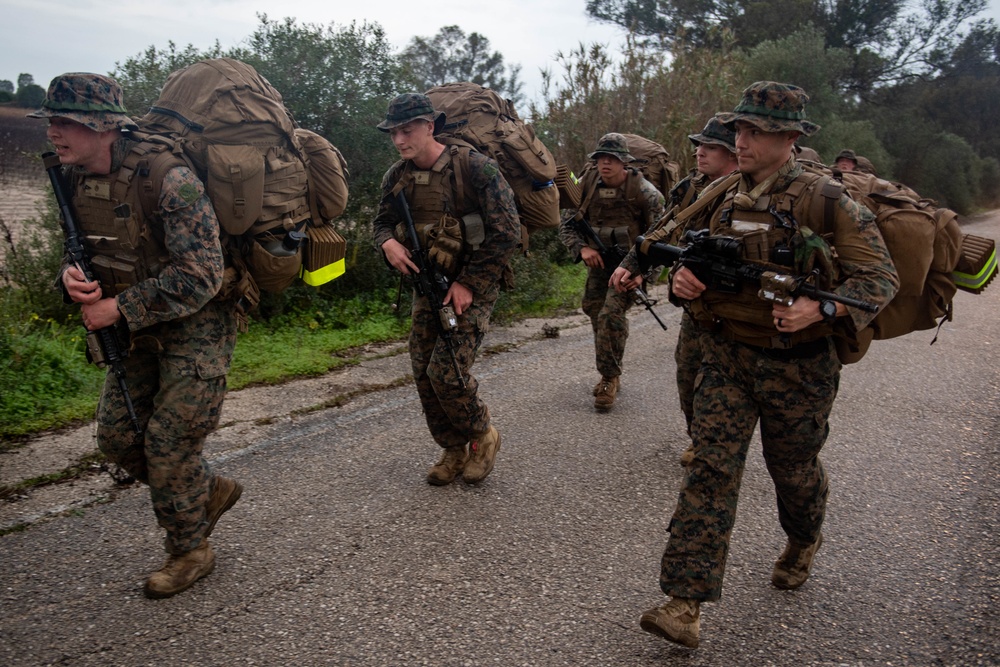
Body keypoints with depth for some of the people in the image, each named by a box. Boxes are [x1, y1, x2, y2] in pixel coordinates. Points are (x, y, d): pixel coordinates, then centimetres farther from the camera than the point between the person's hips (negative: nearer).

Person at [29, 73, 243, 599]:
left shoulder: (166, 178, -25)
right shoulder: (75, 180, 2)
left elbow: (200, 276, -27)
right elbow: (84, 250, 14)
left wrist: (120, 310, -22)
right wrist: (72, 277, -11)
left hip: (196, 325, -8)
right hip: (141, 327, 8)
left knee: (169, 441, -4)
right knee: (117, 433, 9)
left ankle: (189, 551, 19)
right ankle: (209, 492, 31)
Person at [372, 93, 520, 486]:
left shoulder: (474, 167, -14)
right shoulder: (397, 177, 3)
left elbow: (506, 232, -16)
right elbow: (382, 221, 17)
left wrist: (469, 284, -17)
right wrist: (388, 242, -9)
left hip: (473, 286, -6)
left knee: (447, 371, -15)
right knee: (424, 373, 5)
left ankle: (483, 436, 13)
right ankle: (454, 451, 23)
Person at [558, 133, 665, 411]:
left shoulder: (644, 191, -17)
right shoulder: (586, 185, -6)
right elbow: (566, 224, -1)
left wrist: (642, 270, -22)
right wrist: (582, 248, -19)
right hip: (599, 261, 5)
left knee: (612, 313, -21)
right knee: (596, 313, 11)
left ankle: (610, 379, -5)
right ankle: (609, 375, 30)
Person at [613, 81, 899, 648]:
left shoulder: (825, 202, -11)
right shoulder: (721, 199, 4)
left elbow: (881, 276, -10)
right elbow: (691, 258, 17)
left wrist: (823, 308, -28)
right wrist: (683, 279, -7)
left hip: (798, 364, -3)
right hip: (727, 356, 3)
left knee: (795, 469, 15)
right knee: (711, 467, -6)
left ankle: (803, 542, 50)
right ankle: (687, 603, -3)